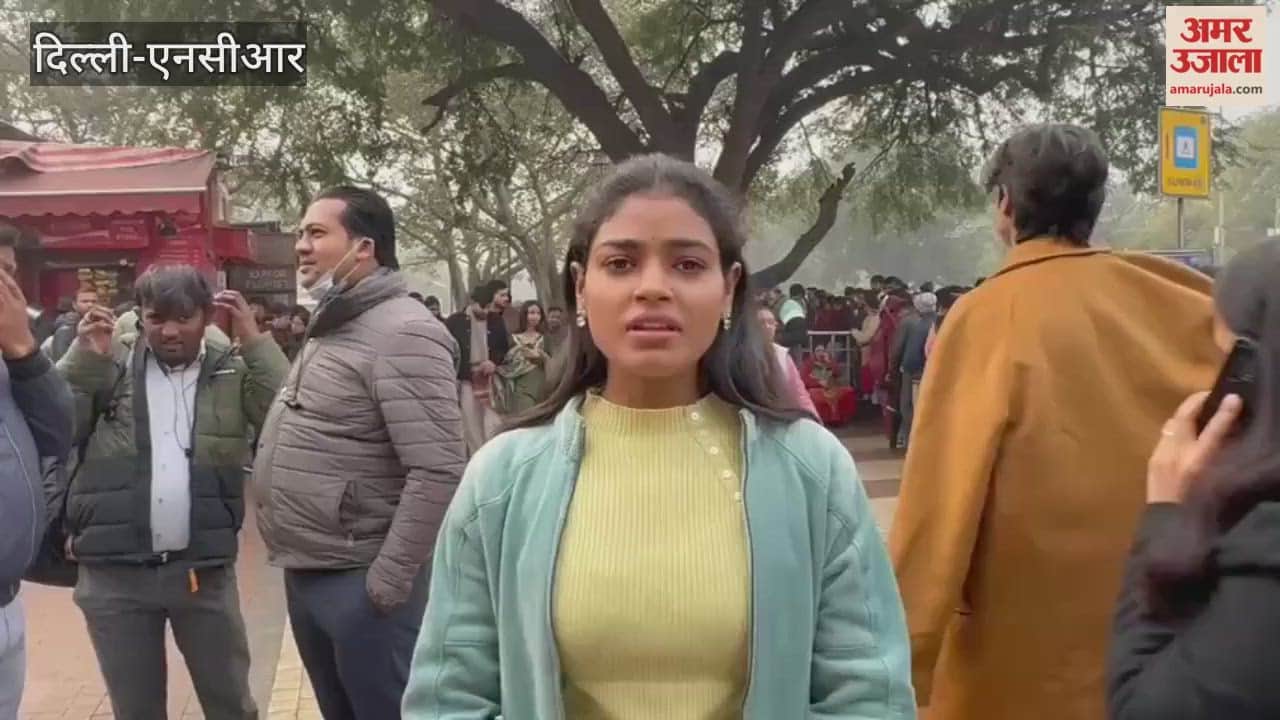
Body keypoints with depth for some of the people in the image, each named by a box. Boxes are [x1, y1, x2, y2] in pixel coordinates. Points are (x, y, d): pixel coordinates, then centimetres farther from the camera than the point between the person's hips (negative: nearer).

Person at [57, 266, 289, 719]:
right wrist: (82, 359, -13)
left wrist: (255, 342, -12)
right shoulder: (108, 366, 3)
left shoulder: (233, 372, 2)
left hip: (204, 570, -1)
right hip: (114, 573, 1)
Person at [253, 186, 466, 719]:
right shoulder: (328, 329, 13)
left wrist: (389, 579, -21)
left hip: (359, 582, -9)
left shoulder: (402, 333, -17)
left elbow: (438, 470, -23)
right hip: (305, 574, 9)